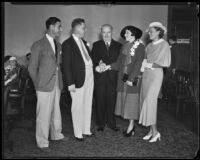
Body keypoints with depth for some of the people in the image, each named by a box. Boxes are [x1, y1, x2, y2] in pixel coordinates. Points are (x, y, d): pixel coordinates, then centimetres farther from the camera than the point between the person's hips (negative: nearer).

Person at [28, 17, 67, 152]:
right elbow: (32, 68, -6)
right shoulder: (38, 45, -10)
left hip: (57, 84, 6)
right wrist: (38, 84, -2)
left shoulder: (58, 45, 10)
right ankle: (42, 142, 14)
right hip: (45, 85, -6)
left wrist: (60, 81, 10)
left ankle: (56, 134, 34)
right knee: (44, 114, 1)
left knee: (56, 111, 17)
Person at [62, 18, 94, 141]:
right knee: (78, 106, 2)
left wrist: (95, 65, 6)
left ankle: (86, 130, 27)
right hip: (79, 78, -7)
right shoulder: (68, 44, -8)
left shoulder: (84, 42, 15)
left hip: (89, 76, 7)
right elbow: (66, 65, -12)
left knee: (88, 105, 13)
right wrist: (70, 83, -16)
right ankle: (78, 133, 15)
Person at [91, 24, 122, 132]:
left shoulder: (118, 45, 10)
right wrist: (97, 67, -21)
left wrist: (105, 64, -12)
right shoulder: (96, 45, 10)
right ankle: (101, 123, 16)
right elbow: (93, 59, 1)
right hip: (100, 77, 0)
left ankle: (111, 123, 18)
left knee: (112, 101, 4)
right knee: (100, 101, 4)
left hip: (112, 77, 0)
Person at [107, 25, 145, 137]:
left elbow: (138, 64, -13)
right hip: (123, 77, 6)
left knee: (132, 100, -1)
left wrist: (131, 78, -19)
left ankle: (131, 125, 10)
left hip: (133, 77, -6)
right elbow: (120, 63, 10)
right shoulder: (125, 46, 14)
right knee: (125, 100, 6)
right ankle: (132, 125, 17)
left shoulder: (139, 46, -5)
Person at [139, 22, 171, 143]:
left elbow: (166, 63, -9)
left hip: (156, 75, -7)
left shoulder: (164, 45, -5)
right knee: (146, 100, 4)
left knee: (150, 101, -12)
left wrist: (151, 65, -12)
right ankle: (151, 130, 13)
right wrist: (143, 65, -2)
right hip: (146, 74, 7)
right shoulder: (149, 46, 14)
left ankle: (155, 132, -2)